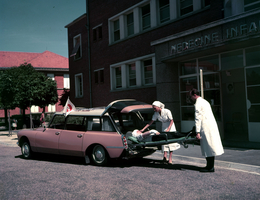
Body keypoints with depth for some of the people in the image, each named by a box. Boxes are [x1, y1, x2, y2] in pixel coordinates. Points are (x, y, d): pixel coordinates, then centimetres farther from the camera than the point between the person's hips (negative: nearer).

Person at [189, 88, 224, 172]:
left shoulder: (198, 103, -9)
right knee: (210, 147, 10)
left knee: (208, 147, -6)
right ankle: (209, 166, 15)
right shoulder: (204, 101, 21)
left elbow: (198, 118, -14)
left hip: (206, 128, -9)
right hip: (212, 125, 9)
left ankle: (210, 167, -3)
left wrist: (197, 132, -16)